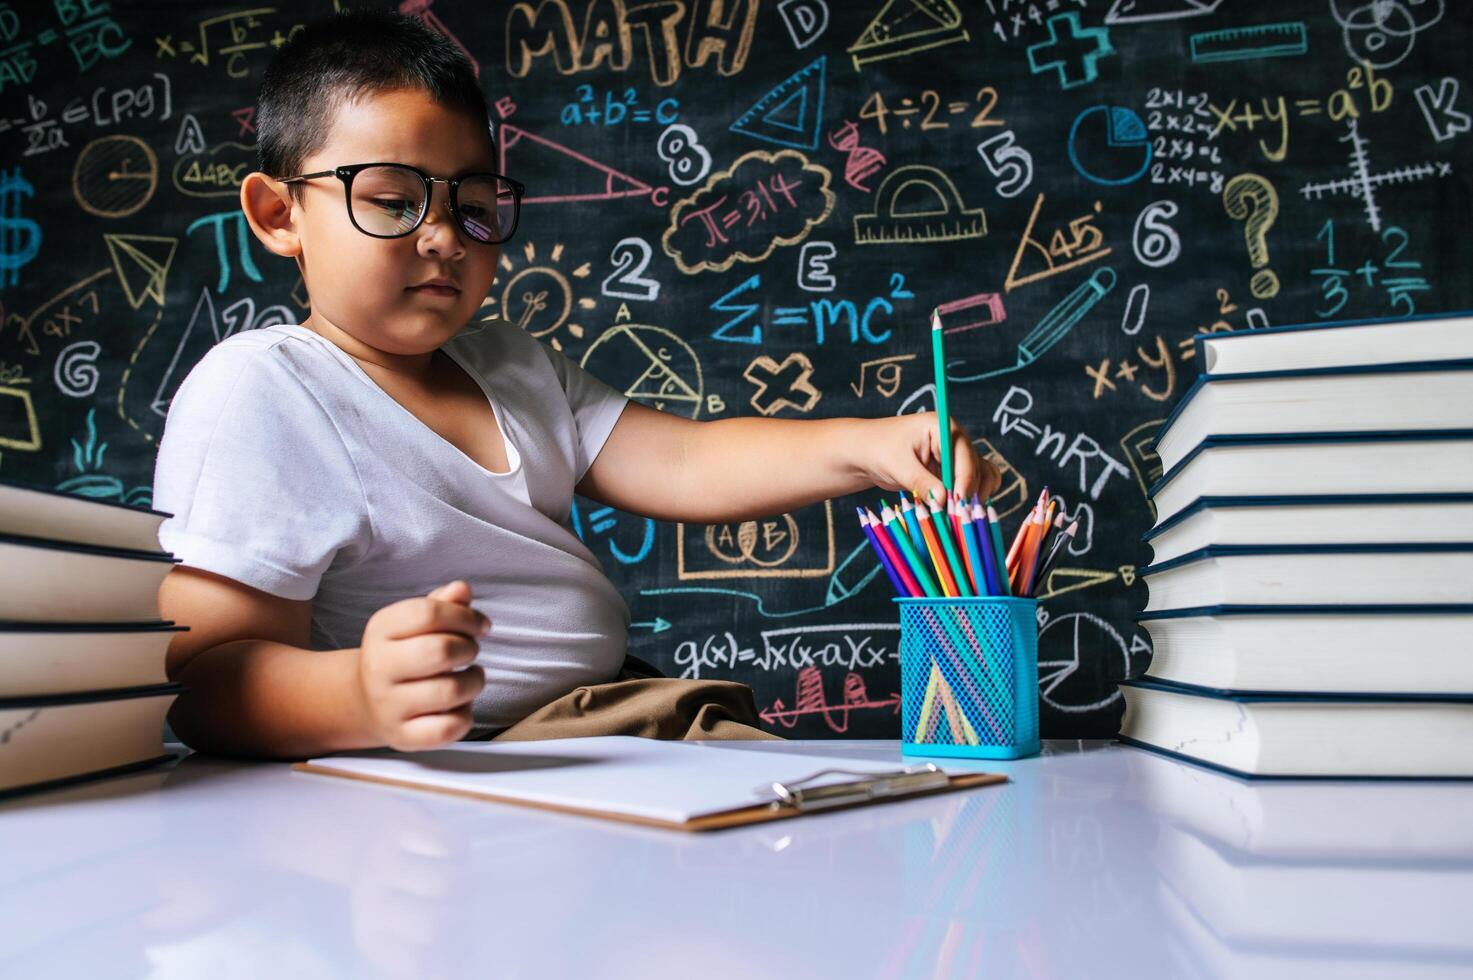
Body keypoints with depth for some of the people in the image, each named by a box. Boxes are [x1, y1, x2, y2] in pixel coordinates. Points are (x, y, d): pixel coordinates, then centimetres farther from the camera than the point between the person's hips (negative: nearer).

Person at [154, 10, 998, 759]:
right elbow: (206, 678, -15)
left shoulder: (513, 364, 16)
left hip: (625, 714, 8)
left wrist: (867, 447, -11)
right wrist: (362, 694, -37)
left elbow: (685, 465, 5)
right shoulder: (256, 393, -8)